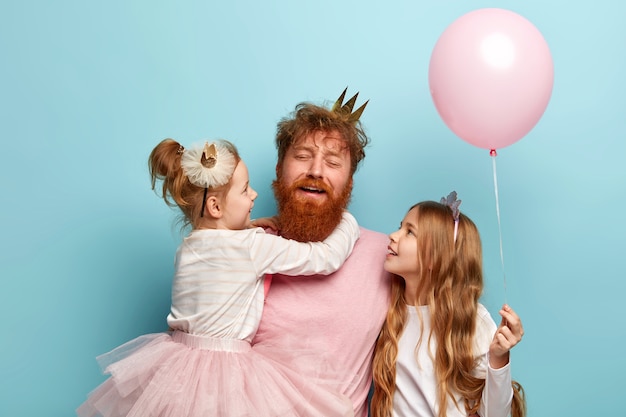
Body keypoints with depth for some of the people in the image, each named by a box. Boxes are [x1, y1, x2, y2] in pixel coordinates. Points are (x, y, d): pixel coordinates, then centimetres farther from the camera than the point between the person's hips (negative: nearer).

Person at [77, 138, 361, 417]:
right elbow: (326, 257, -9)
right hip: (228, 370, -7)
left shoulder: (188, 247, 4)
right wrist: (347, 221, 8)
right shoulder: (254, 247, -15)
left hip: (179, 360, 7)